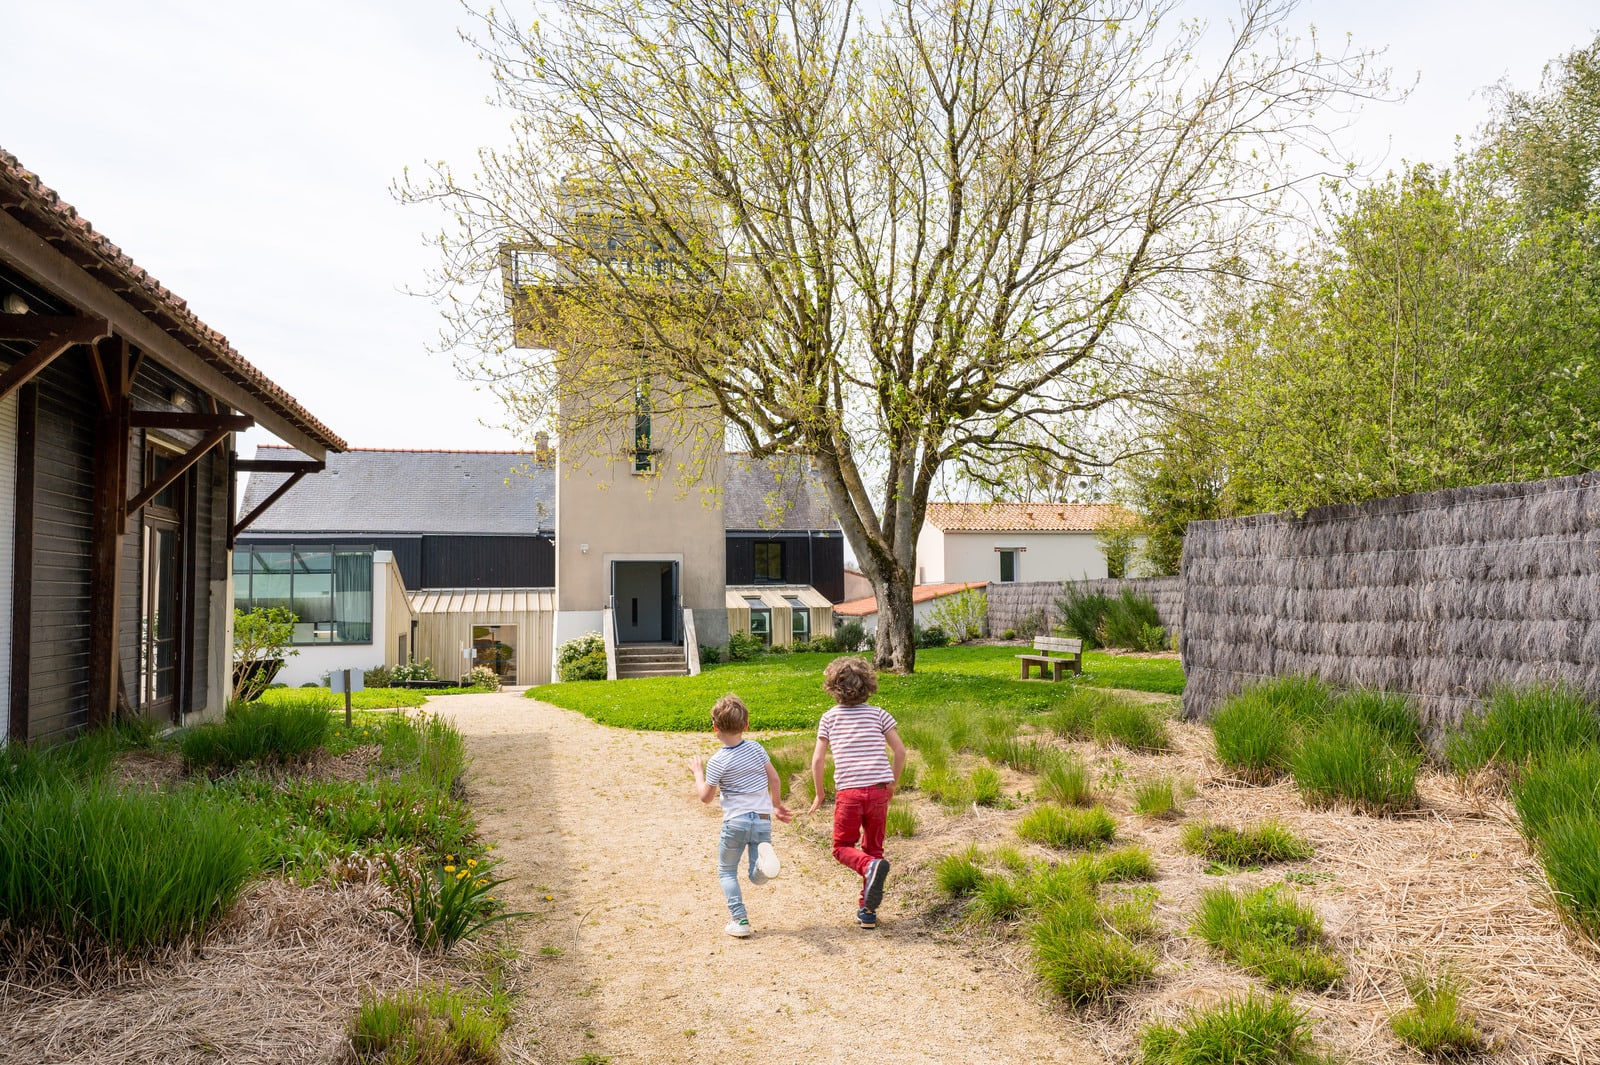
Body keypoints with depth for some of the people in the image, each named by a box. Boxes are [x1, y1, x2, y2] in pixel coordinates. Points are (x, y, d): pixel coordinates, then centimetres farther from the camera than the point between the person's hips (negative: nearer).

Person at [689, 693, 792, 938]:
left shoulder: (718, 762, -10)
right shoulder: (756, 748, 2)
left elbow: (706, 797, -1)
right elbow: (774, 779, 7)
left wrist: (698, 773, 15)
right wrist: (777, 806, 22)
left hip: (736, 821, -3)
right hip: (763, 819, 4)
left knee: (726, 871, 16)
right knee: (757, 877, 8)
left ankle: (740, 920, 2)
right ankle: (764, 855, -25)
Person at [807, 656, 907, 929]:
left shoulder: (829, 718, 4)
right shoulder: (878, 714, 6)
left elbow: (818, 760, 1)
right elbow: (900, 751, 4)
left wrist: (819, 794, 14)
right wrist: (893, 783, 18)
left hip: (848, 792, -2)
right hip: (878, 790, 2)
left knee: (843, 847, 14)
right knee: (873, 848, 16)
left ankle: (871, 866, -18)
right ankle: (867, 910, 13)